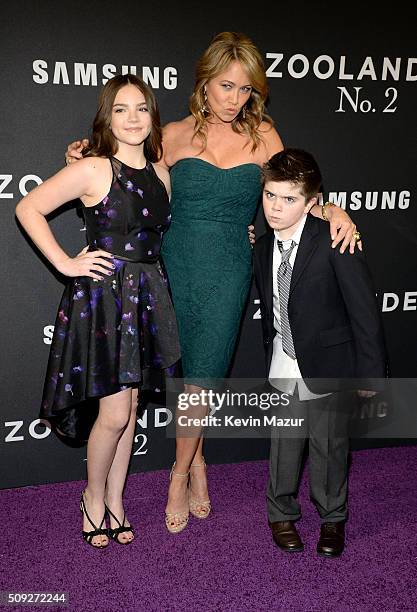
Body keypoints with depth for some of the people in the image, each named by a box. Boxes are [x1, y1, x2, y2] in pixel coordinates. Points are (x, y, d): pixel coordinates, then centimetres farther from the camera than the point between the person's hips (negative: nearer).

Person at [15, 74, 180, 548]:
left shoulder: (160, 173, 8)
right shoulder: (93, 170, -10)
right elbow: (28, 209, -8)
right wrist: (66, 264, -12)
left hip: (146, 296, 6)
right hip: (101, 295, -6)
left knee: (129, 406, 13)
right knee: (114, 415, -3)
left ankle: (115, 499, 30)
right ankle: (93, 497, 24)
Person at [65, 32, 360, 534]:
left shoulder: (261, 136, 2)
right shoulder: (175, 135, 2)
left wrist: (331, 211, -16)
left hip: (227, 273, -1)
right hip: (175, 267, 1)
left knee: (200, 379, -2)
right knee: (190, 375, 8)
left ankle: (180, 475, 20)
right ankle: (197, 464, 31)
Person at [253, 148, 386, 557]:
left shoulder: (335, 243, -20)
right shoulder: (263, 247, 0)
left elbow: (364, 311, -16)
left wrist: (369, 373, -13)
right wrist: (270, 358, 11)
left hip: (330, 365, -4)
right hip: (284, 366, 4)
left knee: (330, 444, 11)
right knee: (284, 442, 12)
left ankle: (333, 518, 35)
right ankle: (282, 514, 35)